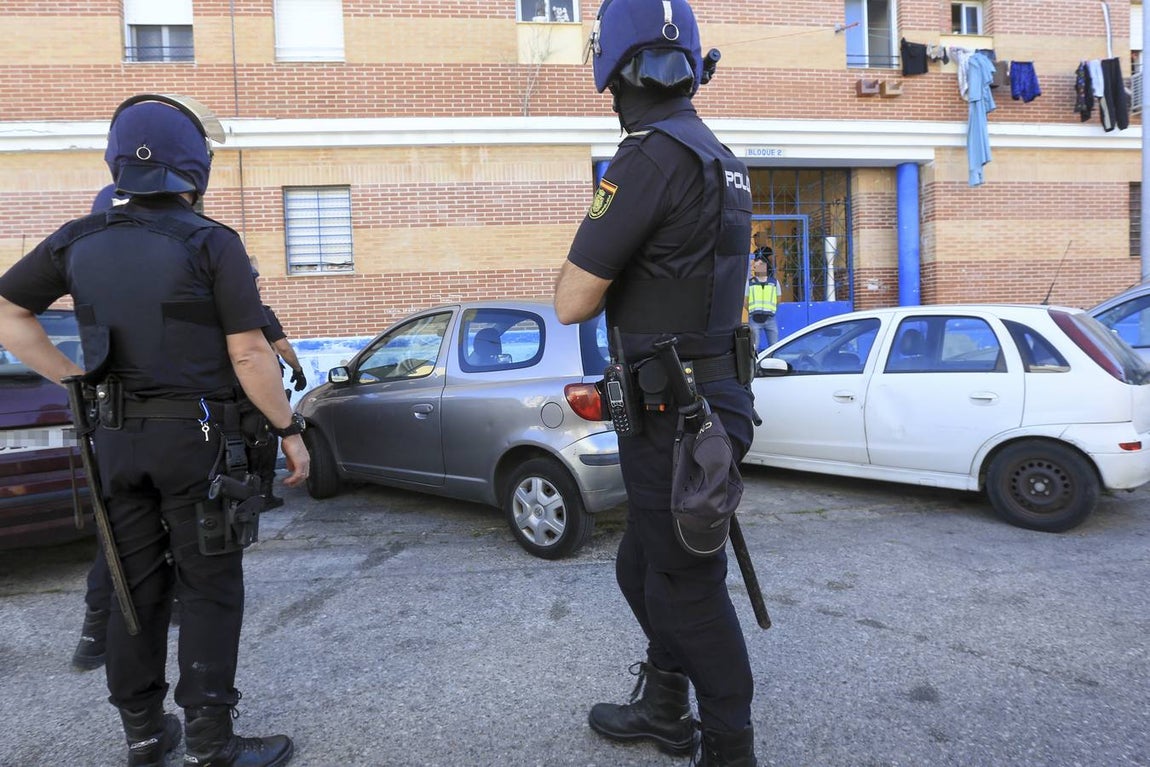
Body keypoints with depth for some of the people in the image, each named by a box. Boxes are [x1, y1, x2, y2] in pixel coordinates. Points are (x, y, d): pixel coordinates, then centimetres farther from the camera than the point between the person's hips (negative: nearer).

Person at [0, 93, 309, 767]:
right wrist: (291, 432, -5)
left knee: (138, 587, 14)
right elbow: (249, 355, -14)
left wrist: (71, 380, 11)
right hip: (195, 435, -5)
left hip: (118, 436, 5)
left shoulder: (80, 241, 6)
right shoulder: (212, 243, -11)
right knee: (209, 592, 3)